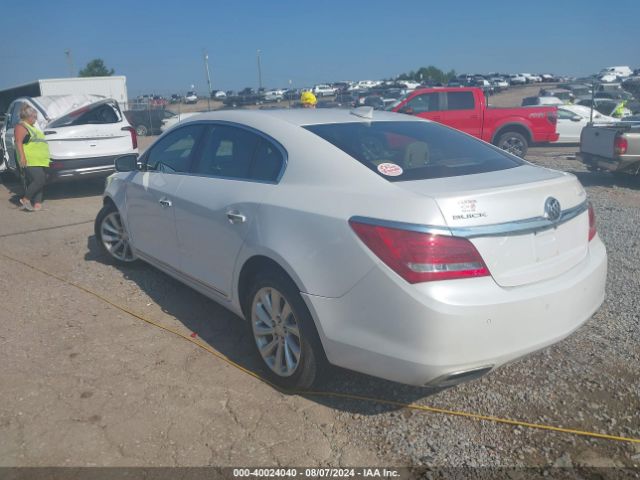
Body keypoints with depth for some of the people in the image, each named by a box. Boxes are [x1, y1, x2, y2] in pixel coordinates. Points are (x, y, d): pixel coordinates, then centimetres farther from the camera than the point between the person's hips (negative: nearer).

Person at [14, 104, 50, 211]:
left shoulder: (32, 127, 24)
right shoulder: (21, 127, -4)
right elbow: (18, 142, -15)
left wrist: (46, 157, 29)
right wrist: (22, 157, -24)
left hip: (41, 161, 10)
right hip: (31, 162, -10)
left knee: (40, 183, 4)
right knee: (39, 181, -17)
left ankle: (37, 204, 4)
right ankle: (25, 199, -5)